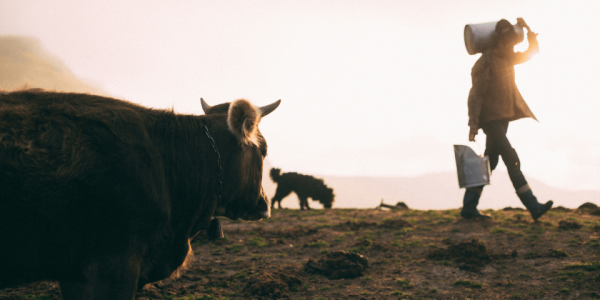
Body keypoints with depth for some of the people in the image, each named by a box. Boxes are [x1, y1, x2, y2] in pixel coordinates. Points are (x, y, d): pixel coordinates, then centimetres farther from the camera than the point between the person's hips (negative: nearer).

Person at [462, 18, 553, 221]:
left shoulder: (507, 58, 10)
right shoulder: (485, 62, -15)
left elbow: (532, 52, 21)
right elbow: (475, 93, -18)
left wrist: (527, 29, 7)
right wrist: (473, 124, -22)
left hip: (503, 118, 9)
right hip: (490, 119, -9)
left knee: (489, 163, 9)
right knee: (512, 160, -15)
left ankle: (468, 208, 13)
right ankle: (533, 206, -18)